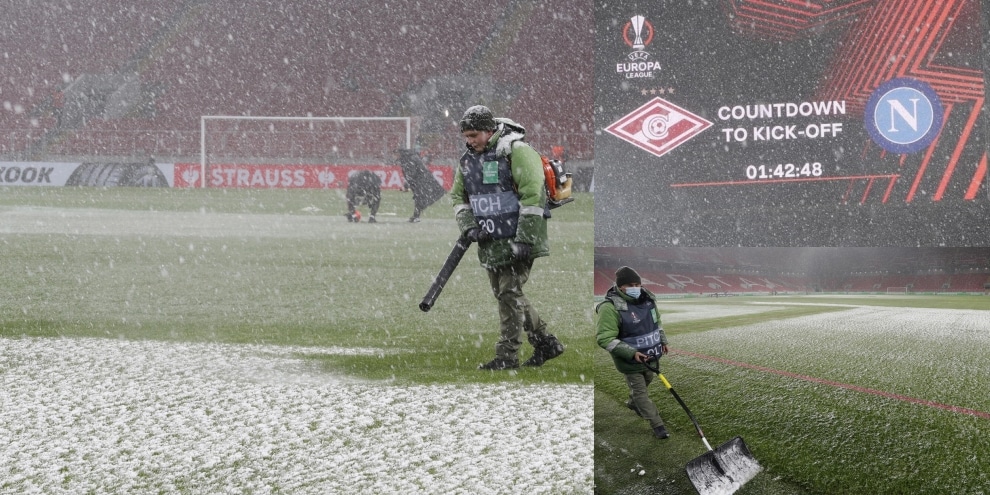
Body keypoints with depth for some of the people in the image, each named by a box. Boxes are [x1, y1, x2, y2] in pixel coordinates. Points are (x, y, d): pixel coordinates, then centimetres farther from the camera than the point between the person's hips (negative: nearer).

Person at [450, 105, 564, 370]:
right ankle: (546, 343, 22)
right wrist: (468, 226, -1)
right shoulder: (468, 160, 10)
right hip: (490, 242, 8)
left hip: (517, 239, -8)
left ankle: (507, 356, -5)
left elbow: (533, 196, -18)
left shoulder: (516, 152, -14)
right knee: (504, 295, 11)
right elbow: (458, 196, 18)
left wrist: (524, 239, -22)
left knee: (510, 293, -10)